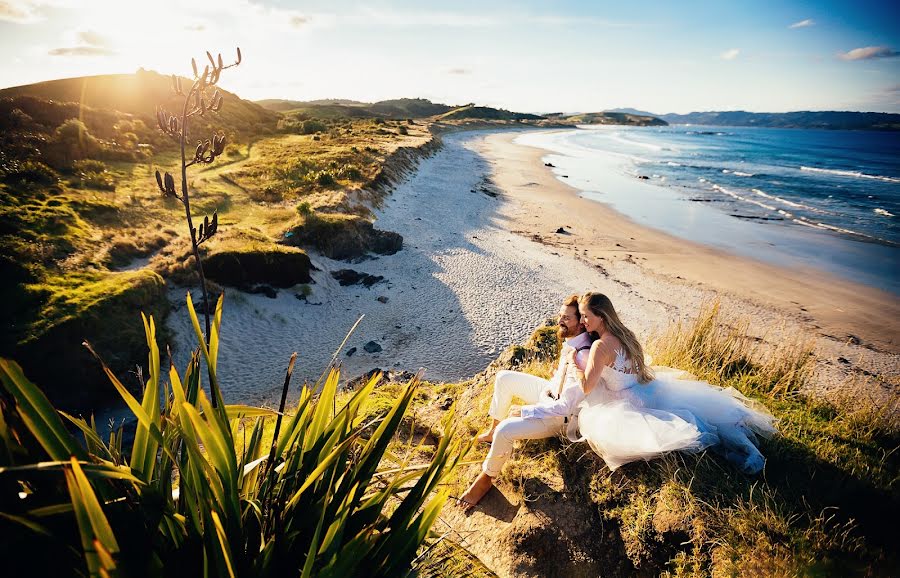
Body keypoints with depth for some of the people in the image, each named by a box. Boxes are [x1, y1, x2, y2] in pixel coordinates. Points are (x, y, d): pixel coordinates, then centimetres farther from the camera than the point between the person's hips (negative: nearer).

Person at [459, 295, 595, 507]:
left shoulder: (582, 357, -33)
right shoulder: (570, 339, -6)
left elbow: (566, 406, -31)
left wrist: (524, 411, -24)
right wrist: (550, 385, 1)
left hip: (561, 416, -9)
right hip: (552, 393, 9)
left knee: (505, 431, -25)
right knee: (504, 378, 8)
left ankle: (486, 478, 1)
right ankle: (494, 429, 24)